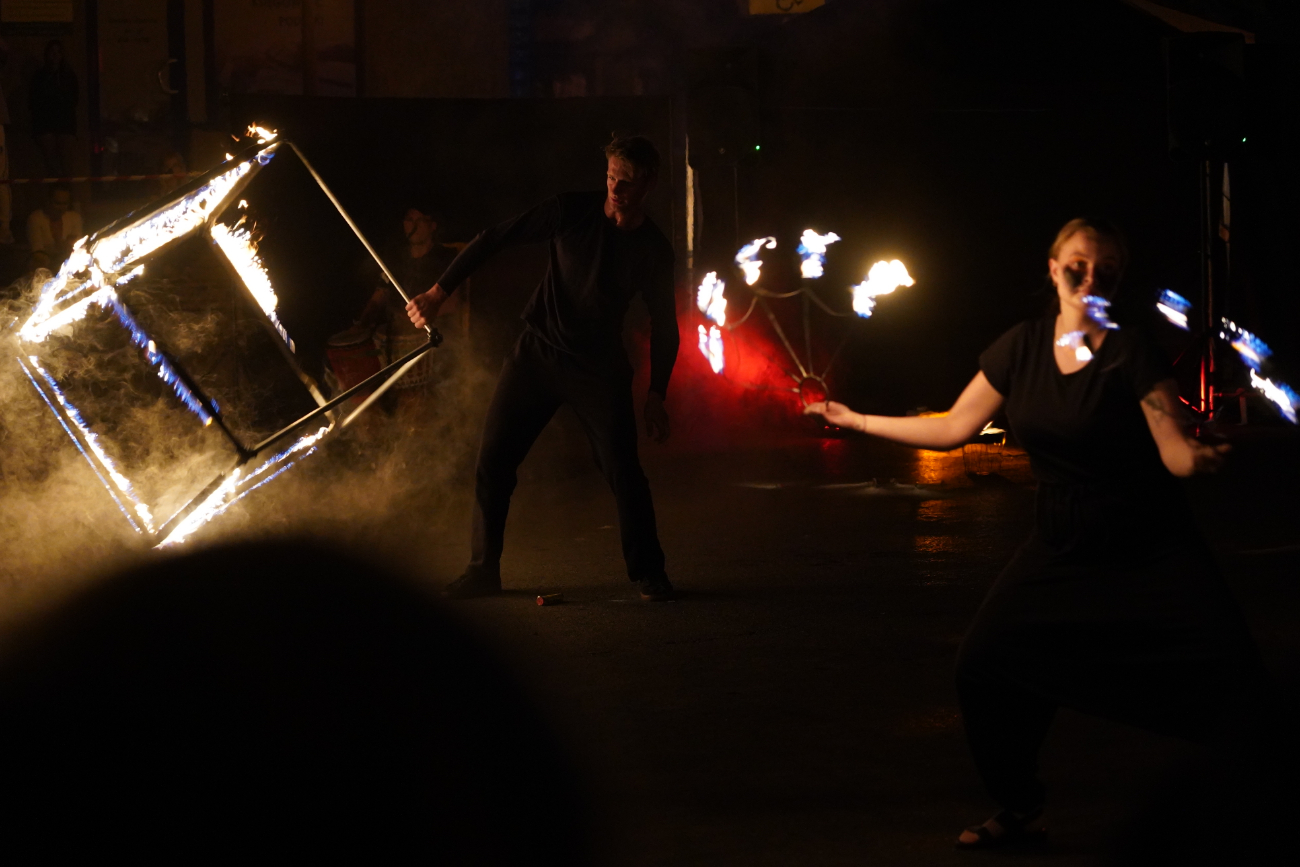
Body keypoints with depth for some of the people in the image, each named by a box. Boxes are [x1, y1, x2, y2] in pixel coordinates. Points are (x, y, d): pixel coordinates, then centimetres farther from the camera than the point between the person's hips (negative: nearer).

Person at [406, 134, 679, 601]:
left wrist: (656, 396, 0)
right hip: (538, 353, 1)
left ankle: (648, 572, 5)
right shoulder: (572, 212, -6)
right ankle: (483, 571, 11)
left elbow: (664, 326, 6)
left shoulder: (654, 251, -2)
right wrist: (439, 292, -9)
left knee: (623, 471, -11)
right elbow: (496, 239, -5)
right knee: (492, 462, -2)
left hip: (600, 370, -1)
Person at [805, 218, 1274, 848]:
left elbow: (1176, 453, -19)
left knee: (1229, 675, -23)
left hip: (1151, 551, -4)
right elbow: (954, 428, 11)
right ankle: (1019, 812, 17)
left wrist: (1204, 457, -42)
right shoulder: (1021, 347, 3)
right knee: (983, 665, -6)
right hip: (1061, 548, 5)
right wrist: (855, 420, 13)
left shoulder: (1131, 354, -11)